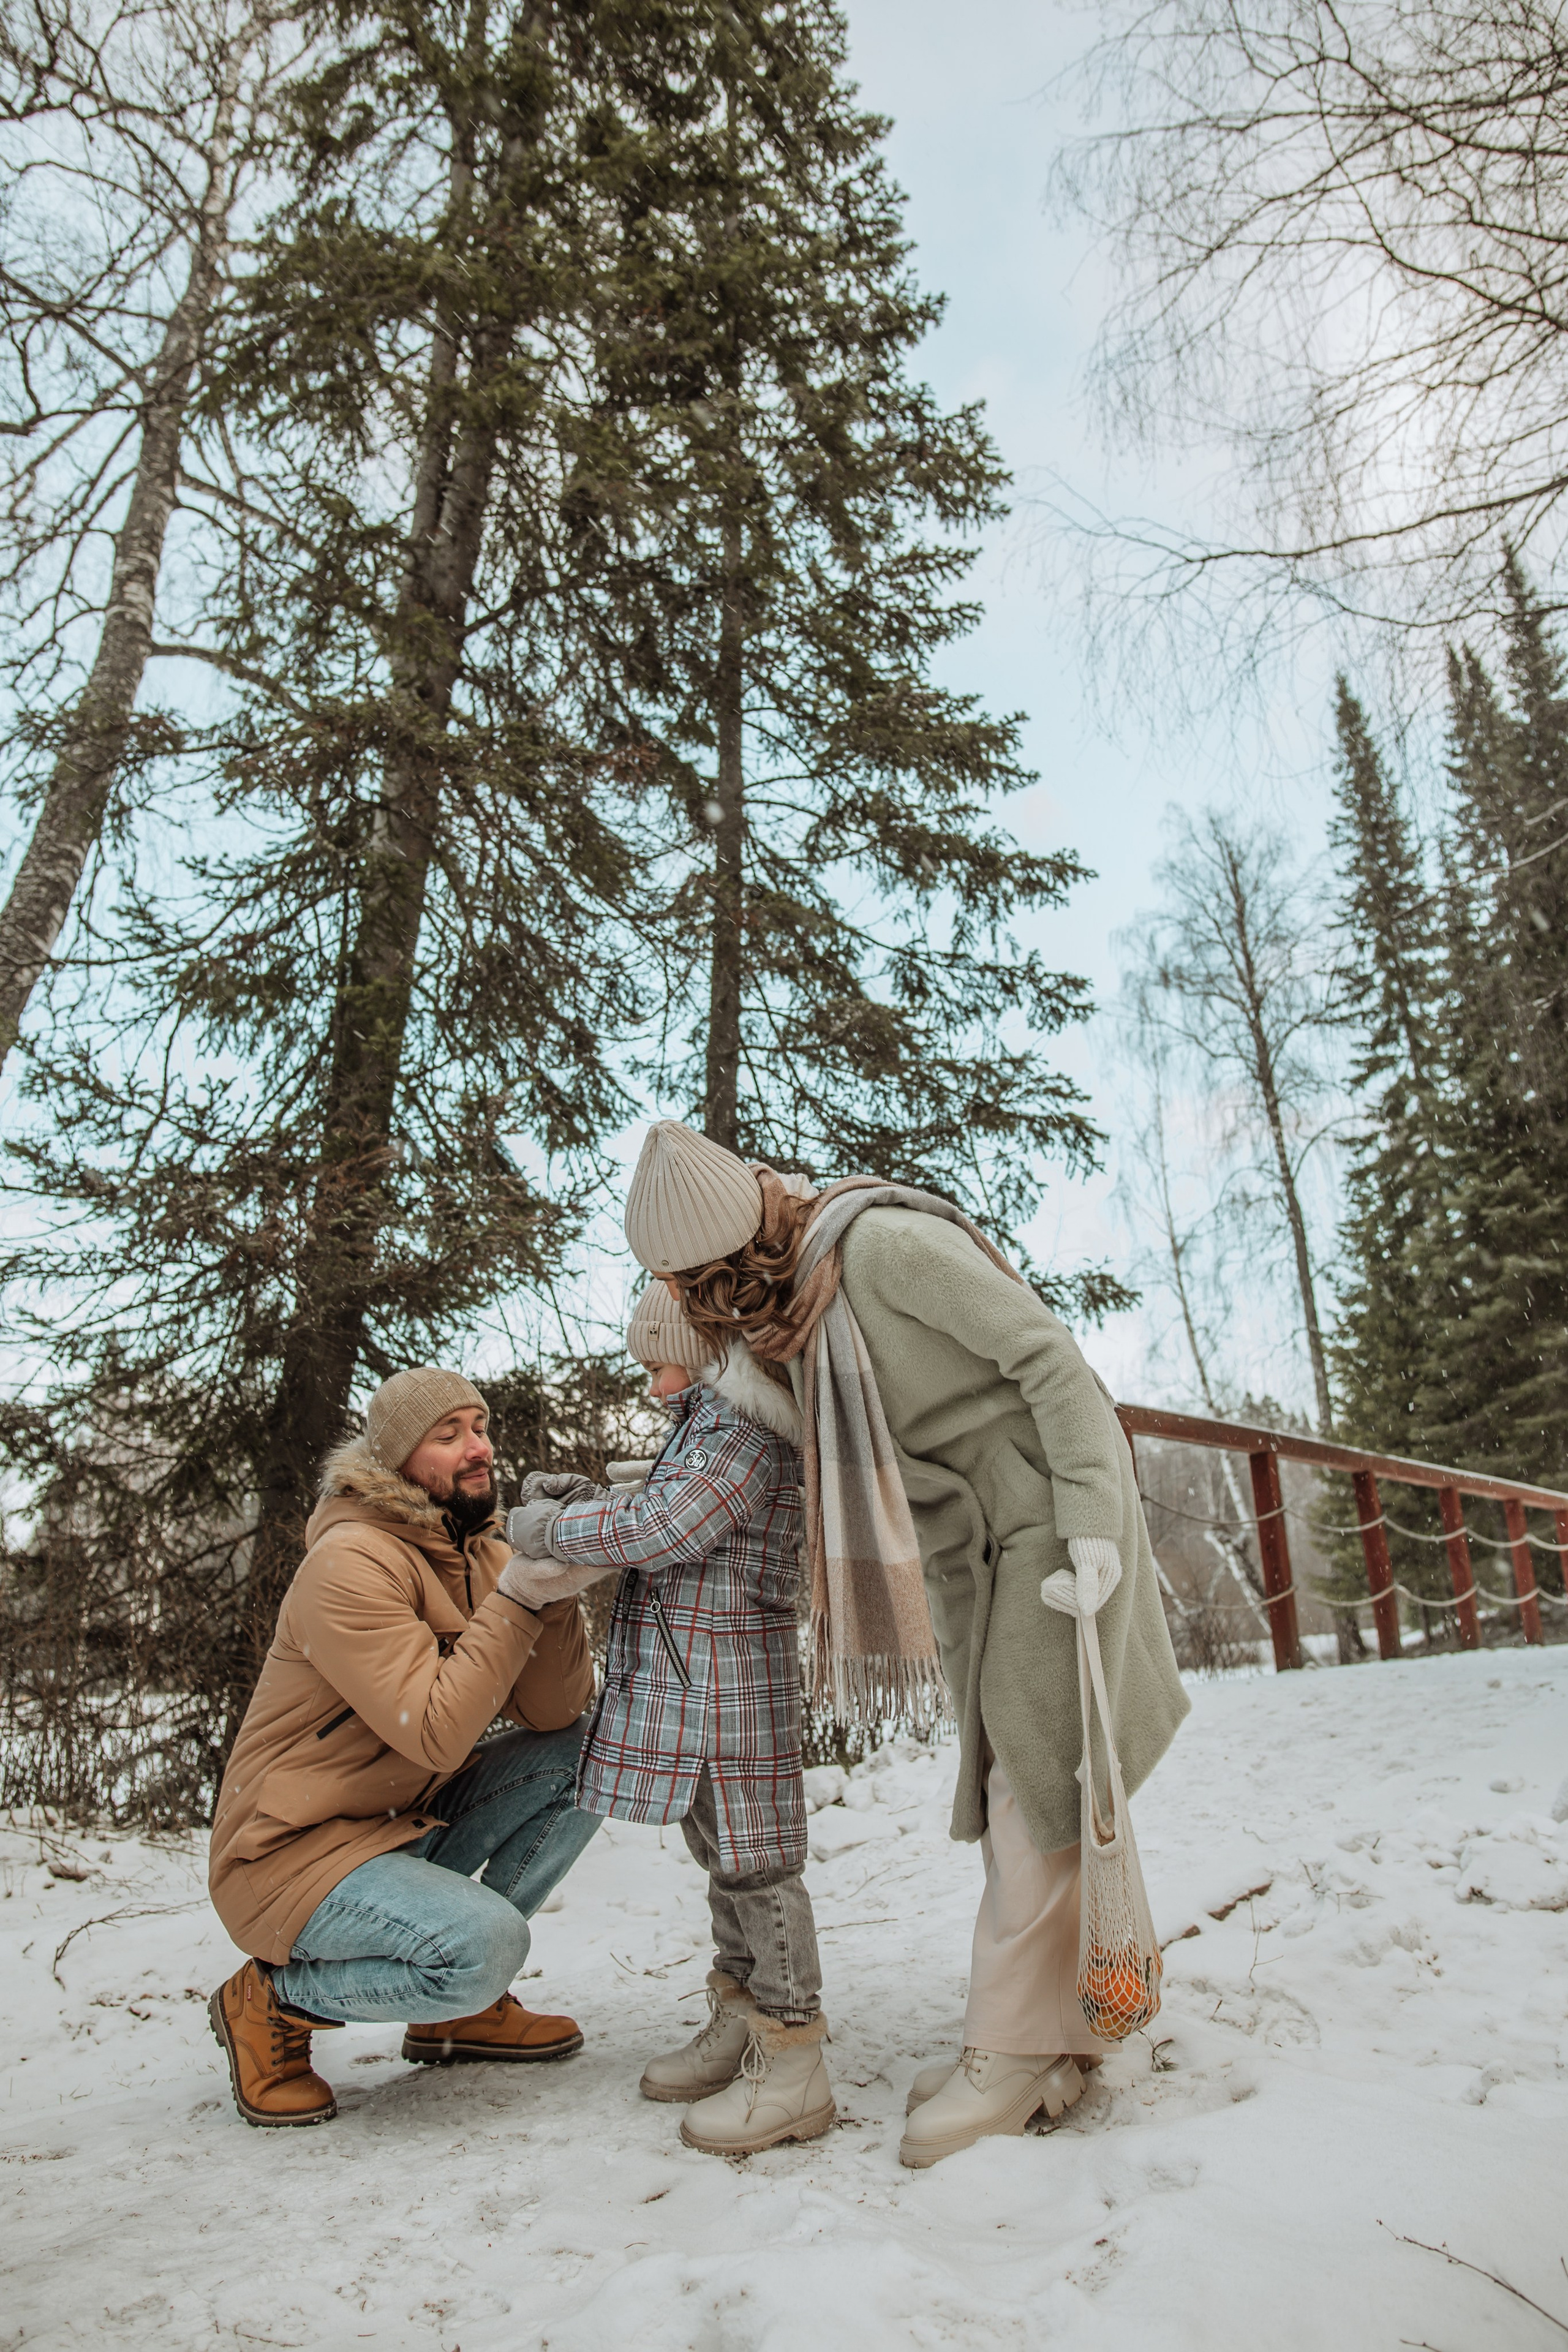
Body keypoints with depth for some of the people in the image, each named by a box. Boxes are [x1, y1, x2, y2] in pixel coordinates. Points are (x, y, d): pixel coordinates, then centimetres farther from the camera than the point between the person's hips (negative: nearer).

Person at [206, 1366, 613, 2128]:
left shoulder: (481, 1555, 3)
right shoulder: (351, 1562, -22)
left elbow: (556, 1715, -6)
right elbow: (437, 1736, -30)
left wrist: (555, 1591, -21)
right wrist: (518, 1596, -29)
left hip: (407, 1821, 8)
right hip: (292, 1850, -8)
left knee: (586, 1754, -6)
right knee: (486, 1943, -29)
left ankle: (458, 2008, 7)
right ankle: (271, 1999, -1)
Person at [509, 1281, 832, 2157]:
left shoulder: (745, 1427, -17)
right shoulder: (713, 1420, 17)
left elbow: (662, 1531, -21)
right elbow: (666, 1515, 23)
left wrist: (554, 1528, -10)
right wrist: (588, 1499, 9)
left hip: (727, 1673, -11)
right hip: (690, 1674, 11)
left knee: (752, 1855, -3)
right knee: (725, 1851, 19)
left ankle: (792, 2060, 8)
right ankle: (742, 2024, 32)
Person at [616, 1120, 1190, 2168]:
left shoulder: (885, 1242, -21)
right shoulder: (796, 1295, 5)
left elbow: (1046, 1350, -22)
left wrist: (1090, 1515, -25)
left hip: (1044, 1511, -8)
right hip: (965, 1540, 8)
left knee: (1035, 1775, -5)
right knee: (1001, 1774, 10)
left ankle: (1021, 2047, 5)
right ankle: (1063, 2020, 23)